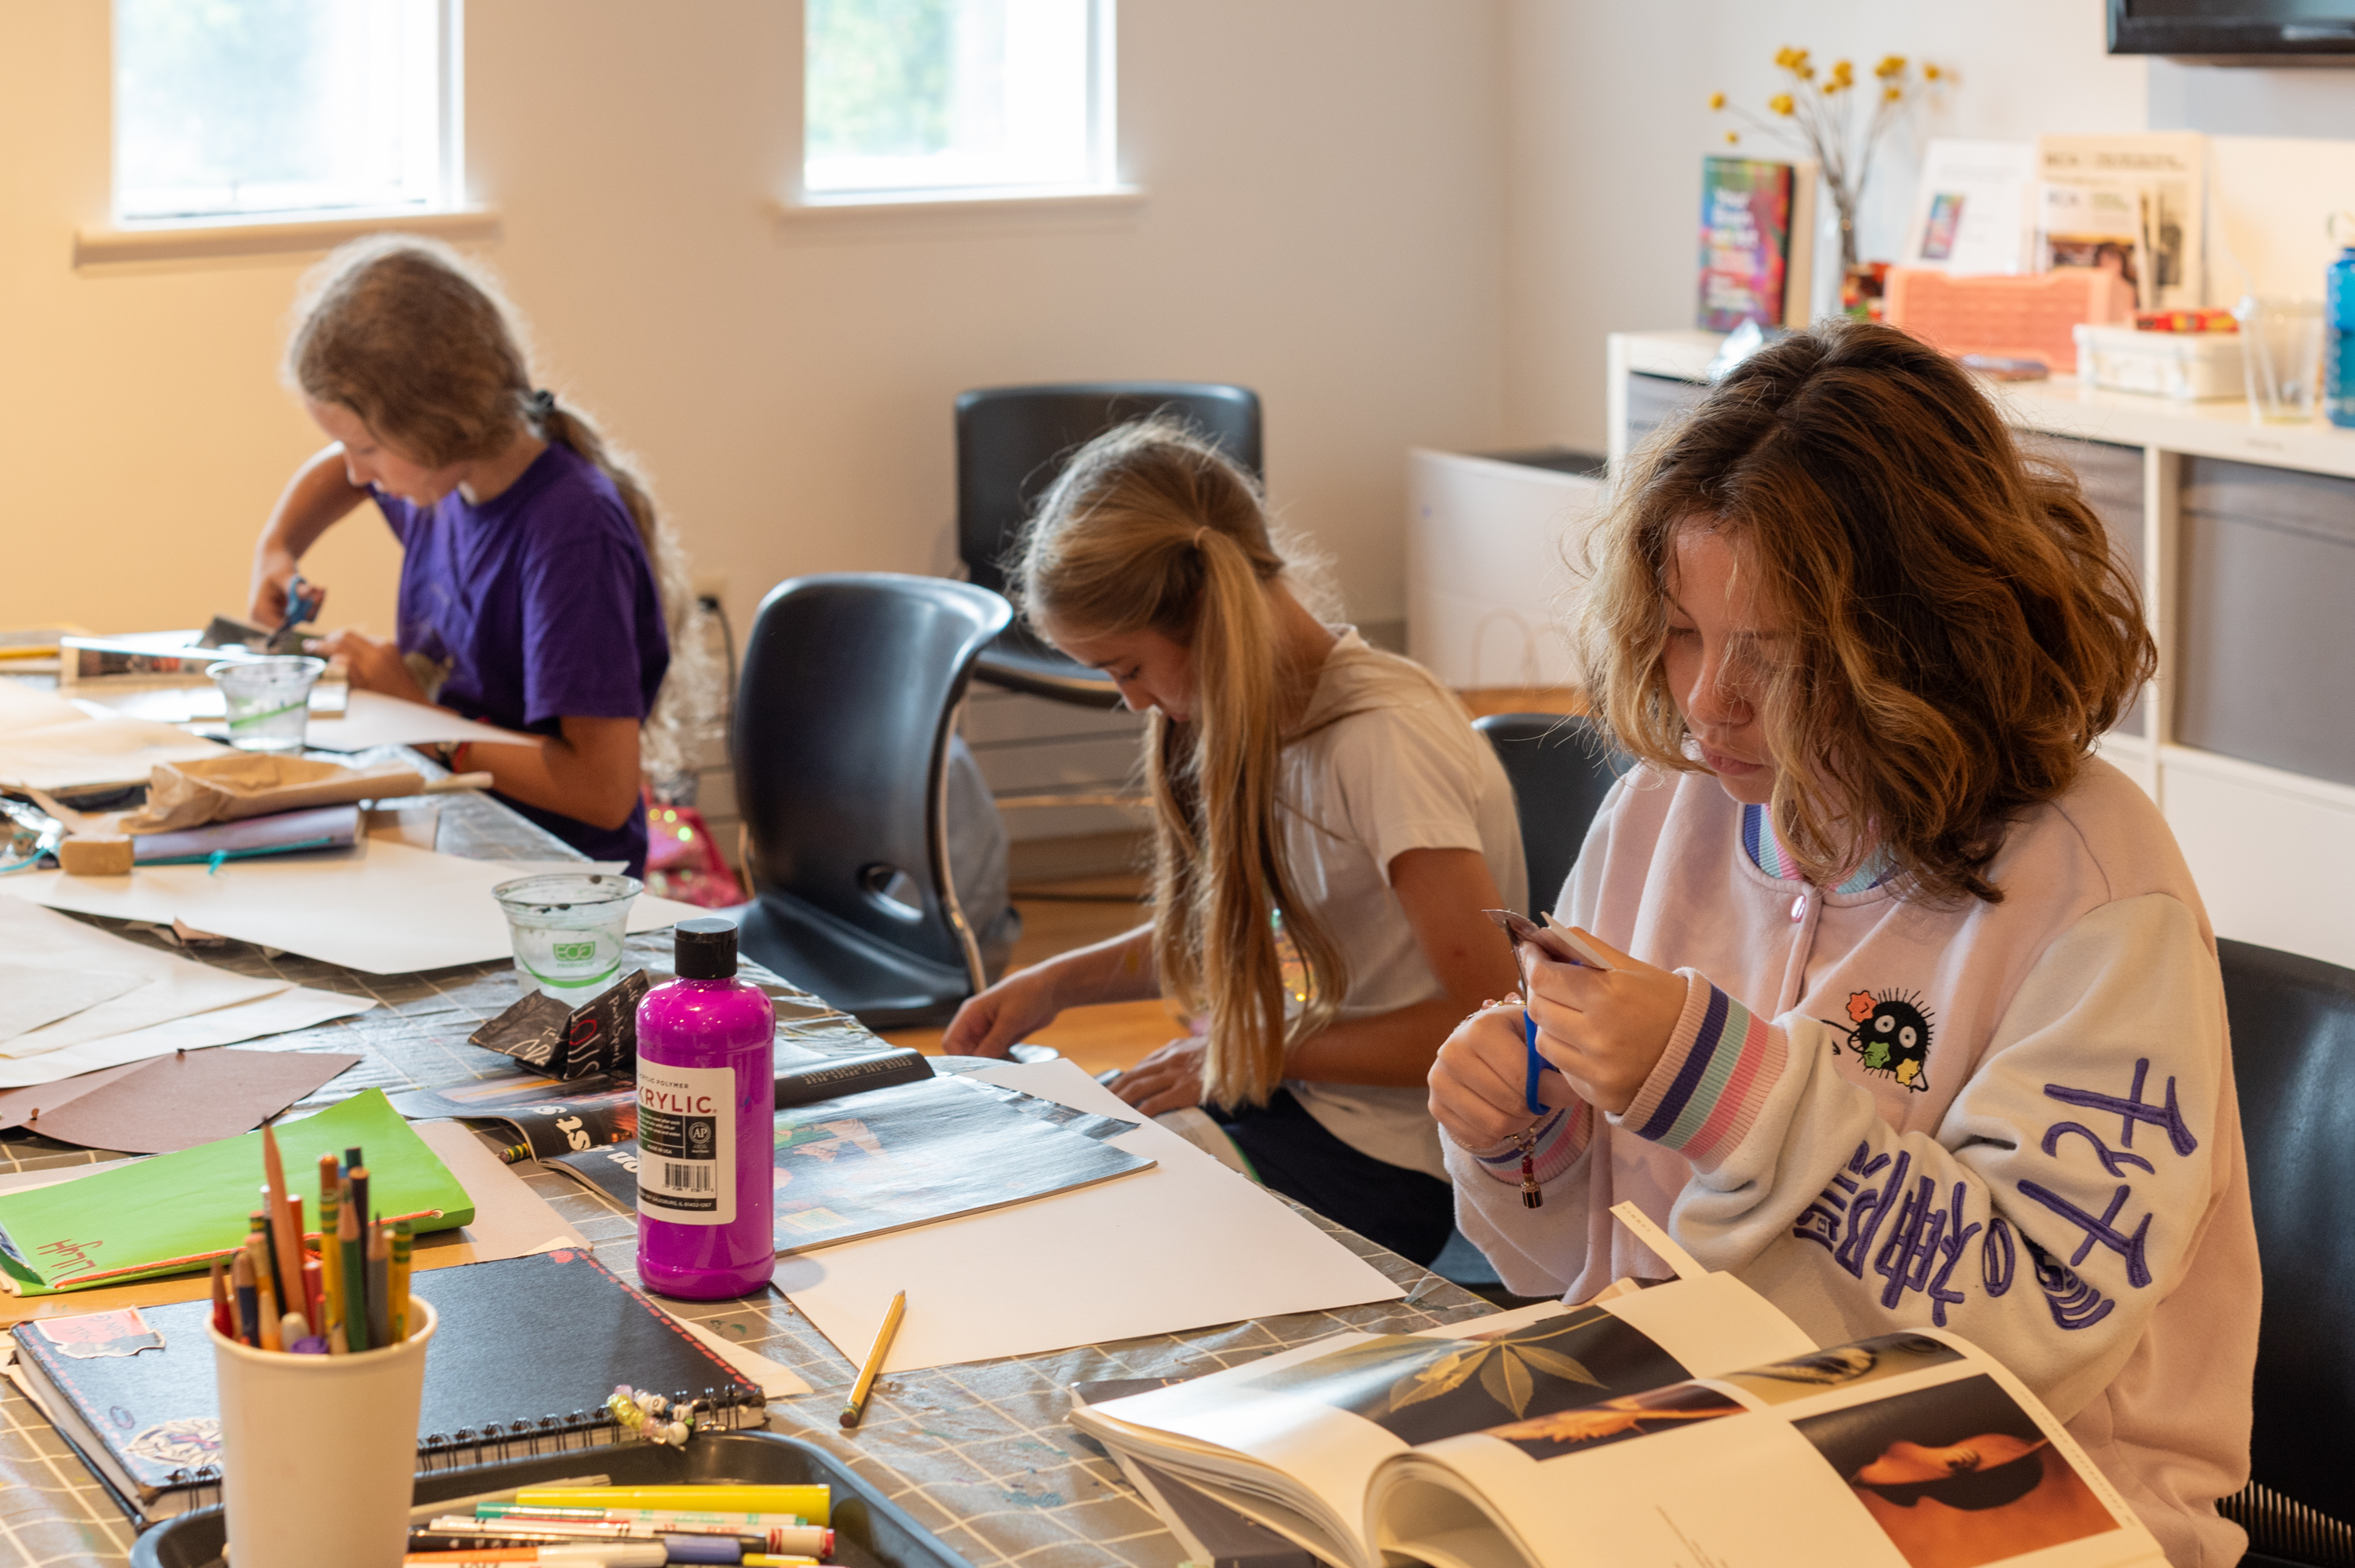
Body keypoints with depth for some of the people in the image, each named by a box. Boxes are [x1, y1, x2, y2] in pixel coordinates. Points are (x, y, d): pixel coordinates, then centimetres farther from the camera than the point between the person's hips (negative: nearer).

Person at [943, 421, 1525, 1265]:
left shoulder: (1385, 737, -24)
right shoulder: (1283, 712, 3)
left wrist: (1267, 1052, -16)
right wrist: (1057, 983, 7)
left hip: (1382, 1164, -9)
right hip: (1308, 1099, 9)